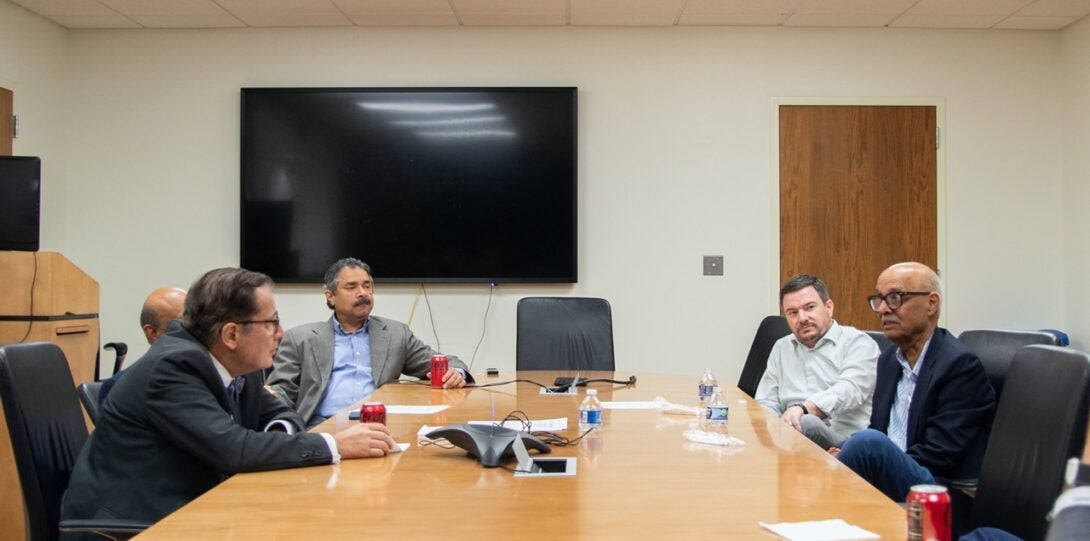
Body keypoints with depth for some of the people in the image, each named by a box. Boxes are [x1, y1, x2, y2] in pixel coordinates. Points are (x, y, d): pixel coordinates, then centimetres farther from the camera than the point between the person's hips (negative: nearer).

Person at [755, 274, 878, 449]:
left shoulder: (858, 343, 5)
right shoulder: (781, 348, 23)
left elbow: (849, 390, -15)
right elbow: (766, 402, 17)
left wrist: (802, 408, -33)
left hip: (846, 442, -4)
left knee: (806, 424, -39)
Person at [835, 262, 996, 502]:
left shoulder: (960, 364, -11)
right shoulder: (889, 359, 13)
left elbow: (939, 457, -16)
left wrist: (858, 458, -19)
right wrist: (848, 456, -7)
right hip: (893, 475, 6)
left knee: (868, 443, -30)